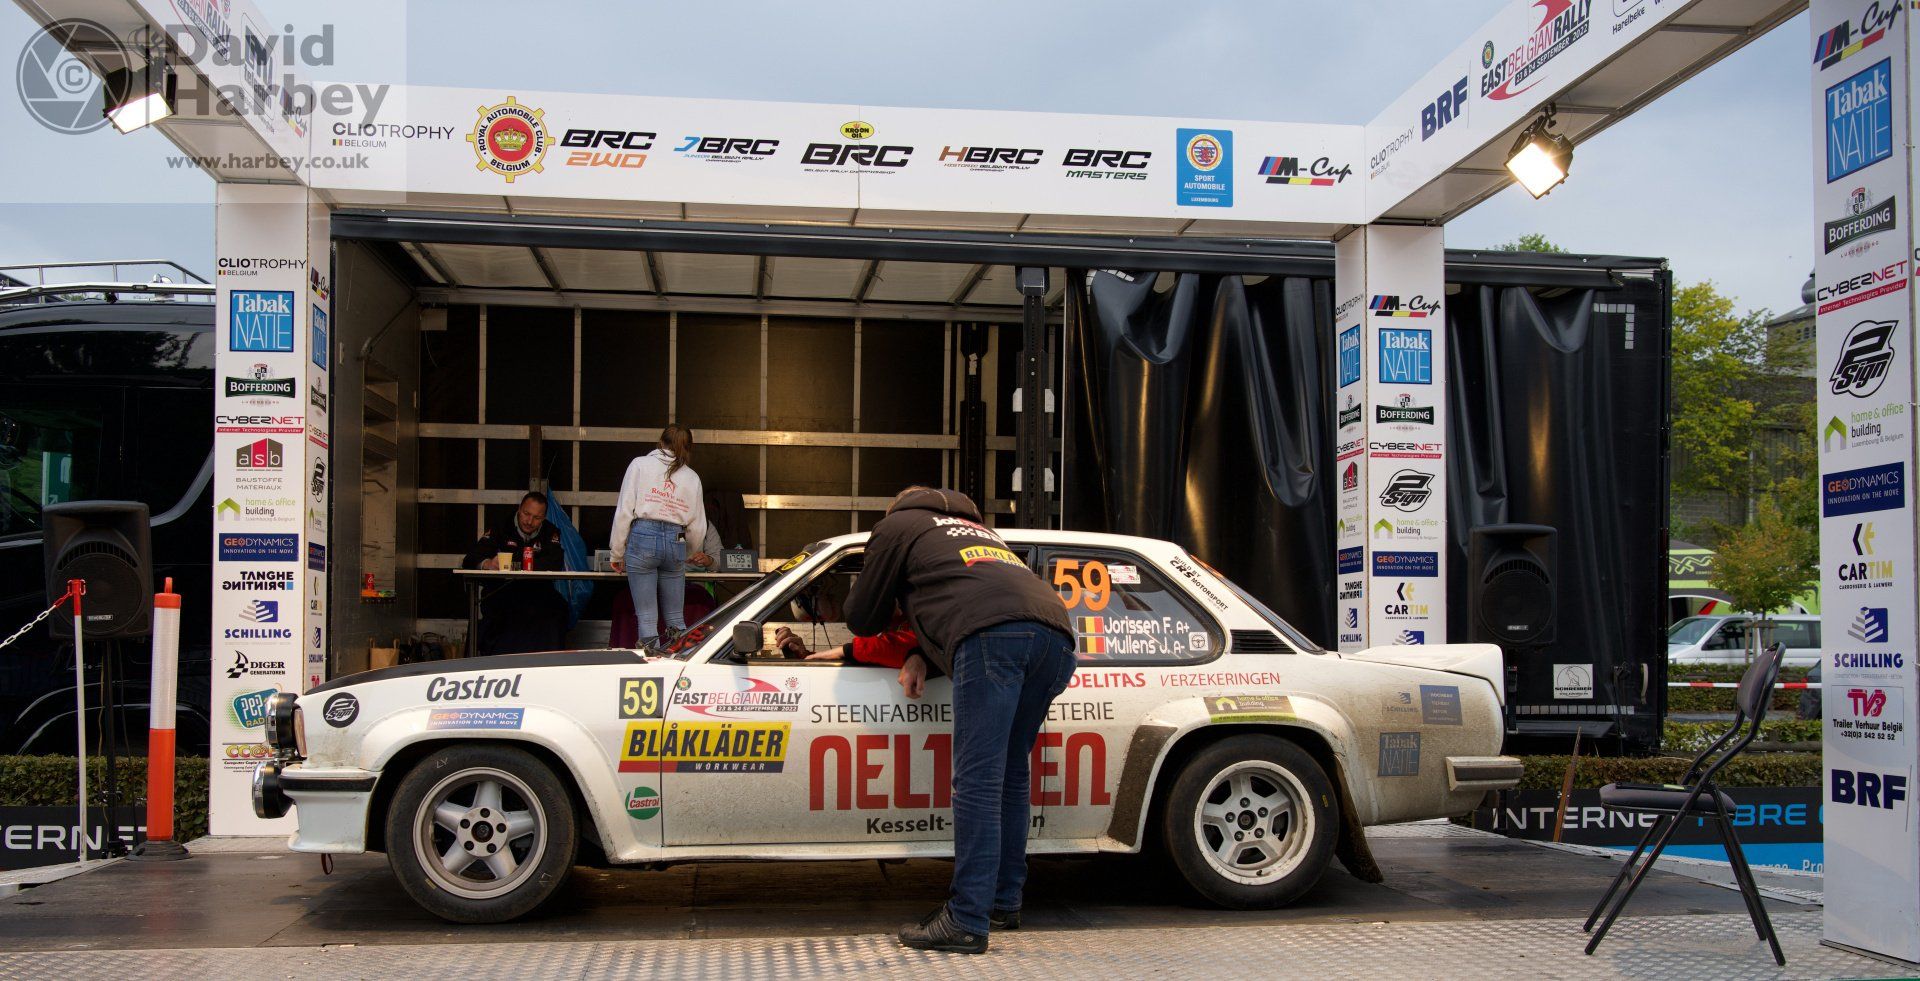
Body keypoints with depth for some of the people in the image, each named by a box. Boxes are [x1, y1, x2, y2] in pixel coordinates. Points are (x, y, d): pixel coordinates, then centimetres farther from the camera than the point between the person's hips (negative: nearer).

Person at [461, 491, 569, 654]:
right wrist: (487, 564, -25)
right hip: (500, 593, 0)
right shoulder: (501, 529, 9)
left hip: (538, 594, 0)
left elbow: (556, 563, -10)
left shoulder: (551, 533, 9)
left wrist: (515, 565, -18)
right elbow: (469, 561, 0)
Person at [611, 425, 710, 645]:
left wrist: (618, 553, 5)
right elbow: (698, 529, 14)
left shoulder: (640, 465, 6)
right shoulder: (692, 477, 13)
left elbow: (624, 512, -1)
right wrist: (693, 555, 34)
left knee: (647, 618, 1)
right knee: (676, 618, 10)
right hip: (675, 542, 2)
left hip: (643, 538, -2)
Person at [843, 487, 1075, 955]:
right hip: (1056, 634, 7)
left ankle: (968, 921, -11)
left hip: (994, 634, -7)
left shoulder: (898, 525, 24)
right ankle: (1004, 902, 22)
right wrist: (923, 657, 26)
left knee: (977, 780, -9)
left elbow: (862, 619, 27)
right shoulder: (976, 529, 43)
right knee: (1009, 773, 16)